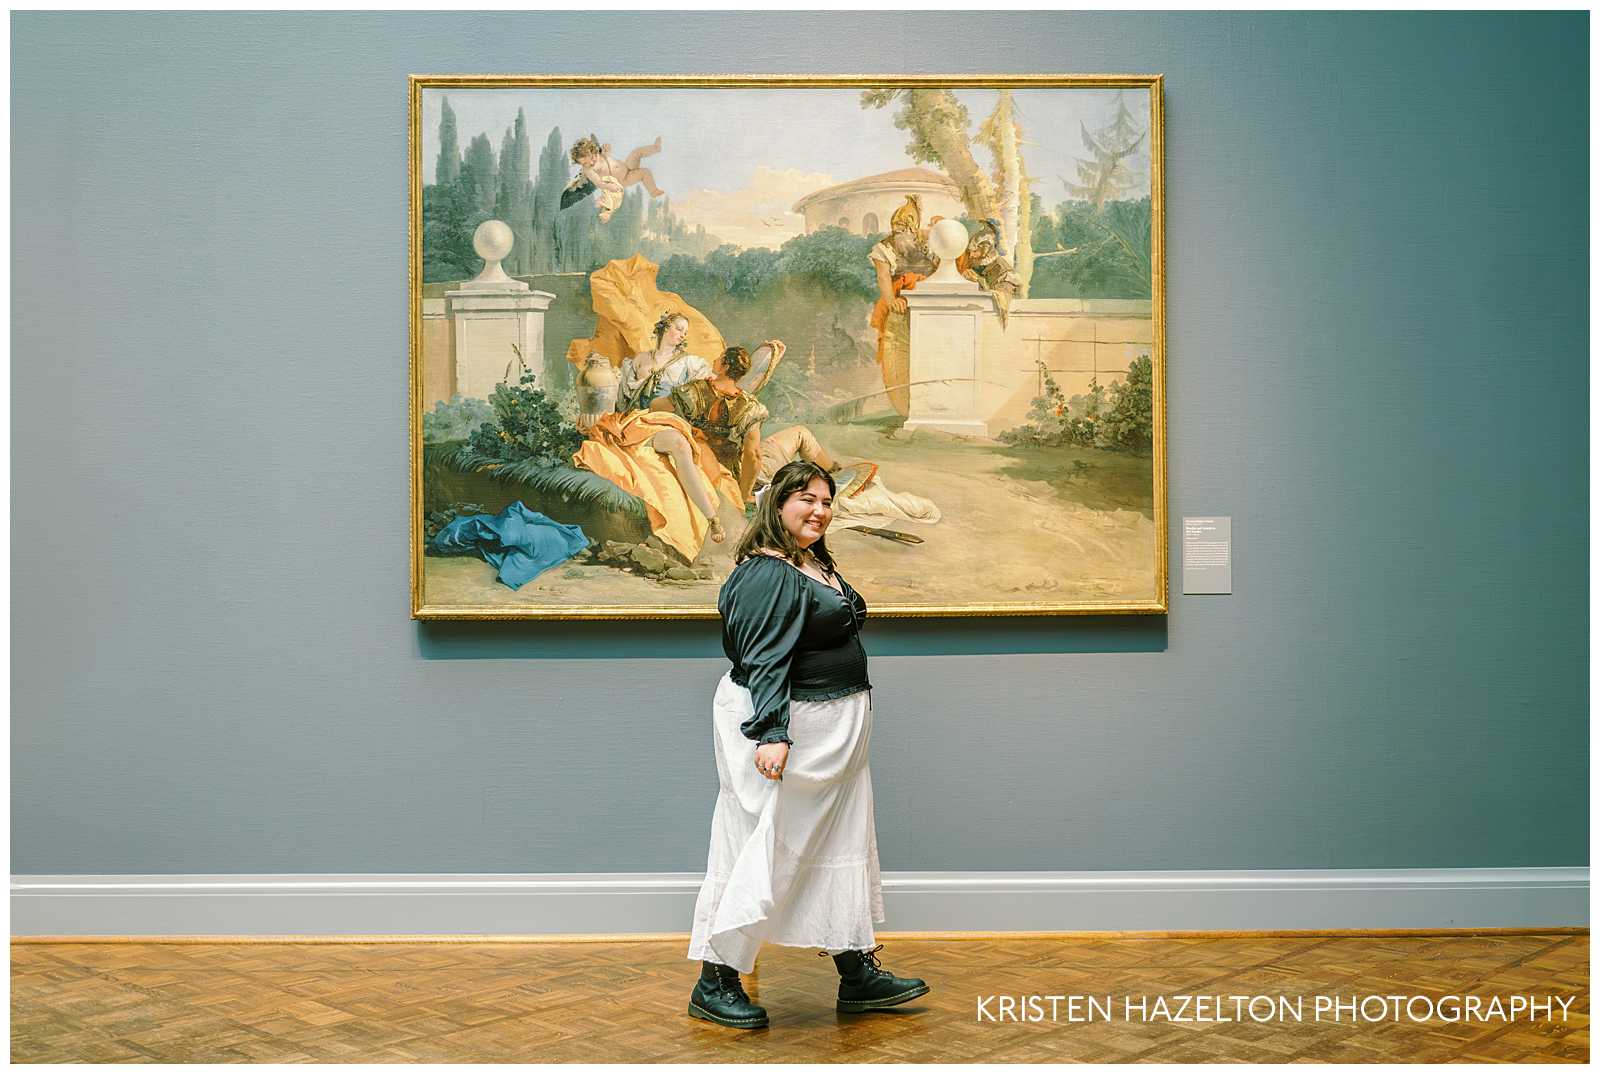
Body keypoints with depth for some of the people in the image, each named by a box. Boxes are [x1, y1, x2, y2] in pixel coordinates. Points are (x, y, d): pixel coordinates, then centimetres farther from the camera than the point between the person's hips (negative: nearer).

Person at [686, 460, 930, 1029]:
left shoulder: (819, 565, 13)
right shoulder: (768, 573, -18)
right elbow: (764, 661, -26)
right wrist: (771, 733, -35)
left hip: (832, 732, 10)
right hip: (782, 726, -10)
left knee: (843, 846, 13)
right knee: (764, 849, -5)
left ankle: (859, 973, 22)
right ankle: (714, 982, 5)